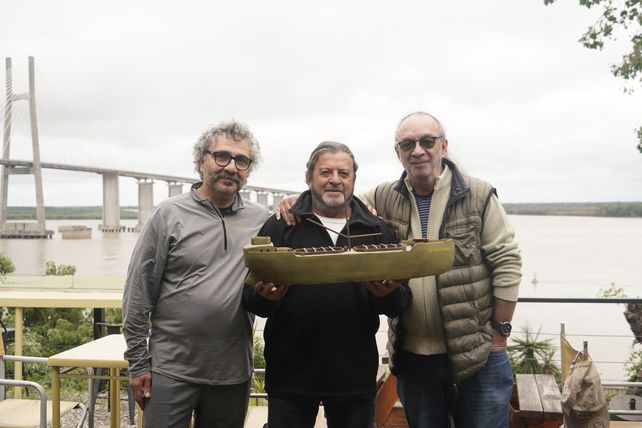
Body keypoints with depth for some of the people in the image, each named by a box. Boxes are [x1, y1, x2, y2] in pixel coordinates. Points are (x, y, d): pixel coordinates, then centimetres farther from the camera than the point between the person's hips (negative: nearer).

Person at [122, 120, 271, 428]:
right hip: (171, 371, -3)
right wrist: (138, 363, -3)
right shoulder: (169, 215, -4)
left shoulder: (262, 220, 4)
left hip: (234, 373, 3)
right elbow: (138, 295, -3)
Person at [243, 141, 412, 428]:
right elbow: (251, 296, 0)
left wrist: (390, 295, -17)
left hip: (355, 374, 2)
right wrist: (266, 297, -23)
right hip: (290, 372, -1)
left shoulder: (377, 230, 8)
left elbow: (402, 303, 5)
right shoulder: (280, 226, 3)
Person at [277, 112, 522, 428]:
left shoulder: (478, 196, -5)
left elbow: (506, 262, -5)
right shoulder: (383, 199, 3)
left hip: (478, 354, -2)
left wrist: (500, 332, -6)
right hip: (411, 355, 3)